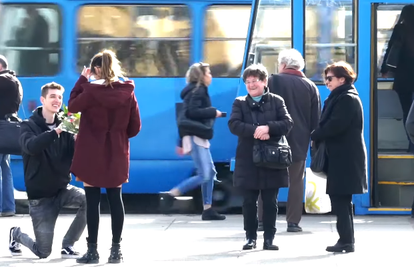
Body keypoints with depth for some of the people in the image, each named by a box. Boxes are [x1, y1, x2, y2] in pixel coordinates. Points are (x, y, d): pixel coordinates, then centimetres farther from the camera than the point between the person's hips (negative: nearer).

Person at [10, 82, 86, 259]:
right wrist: (56, 132, -39)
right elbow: (30, 146, -29)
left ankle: (67, 245, -7)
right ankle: (16, 234, 31)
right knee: (43, 252, -4)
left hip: (62, 189, 3)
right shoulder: (29, 126, -7)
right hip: (40, 195, -3)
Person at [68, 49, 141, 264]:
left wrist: (82, 80, 4)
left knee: (92, 200, 1)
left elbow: (72, 107, 2)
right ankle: (116, 249, 10)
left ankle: (92, 250, 3)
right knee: (115, 199, 9)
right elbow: (135, 127, 2)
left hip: (92, 153, -4)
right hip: (117, 153, 4)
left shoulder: (91, 90, -15)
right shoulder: (127, 92, -2)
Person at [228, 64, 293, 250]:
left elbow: (287, 123, -8)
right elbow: (233, 124, -9)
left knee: (270, 202, 2)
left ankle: (269, 238, 9)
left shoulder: (276, 101, 4)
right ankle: (251, 237, 14)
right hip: (248, 160, 1)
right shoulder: (240, 103, 6)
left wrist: (268, 127, -24)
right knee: (249, 202, 5)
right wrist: (255, 131, -23)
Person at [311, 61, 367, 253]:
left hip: (345, 157, -10)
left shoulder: (347, 99, -13)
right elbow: (329, 123, 17)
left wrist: (315, 136, -8)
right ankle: (347, 240, 18)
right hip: (340, 156, 10)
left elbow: (335, 125, -21)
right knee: (341, 200, 13)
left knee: (340, 199, -9)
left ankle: (346, 241, -8)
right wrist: (318, 137, 0)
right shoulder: (339, 98, 18)